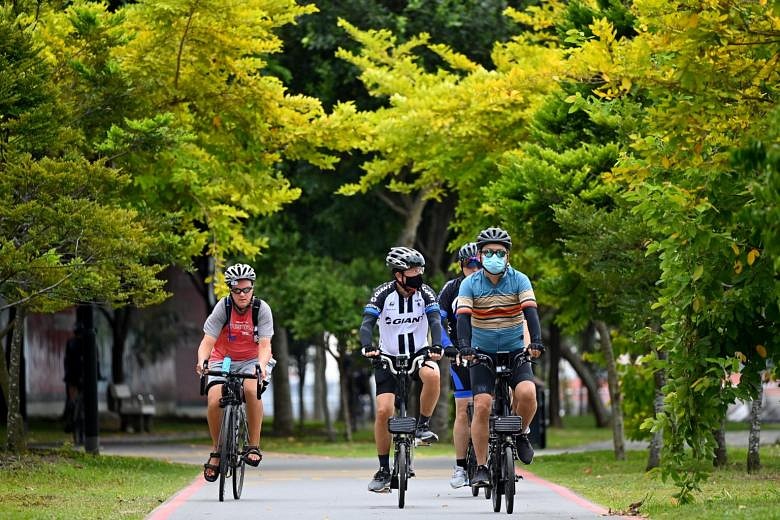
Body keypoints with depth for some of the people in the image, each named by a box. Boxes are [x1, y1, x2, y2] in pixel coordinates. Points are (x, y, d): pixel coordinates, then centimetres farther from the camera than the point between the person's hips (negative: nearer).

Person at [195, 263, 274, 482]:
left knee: (251, 389, -34)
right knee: (214, 401, -24)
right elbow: (208, 341, -21)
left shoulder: (262, 309, -14)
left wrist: (261, 365, -42)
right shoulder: (223, 307, -16)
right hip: (222, 360, 1)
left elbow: (265, 345, -21)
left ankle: (254, 446, -22)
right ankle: (216, 450, -1)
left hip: (250, 361, -1)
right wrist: (201, 361, -41)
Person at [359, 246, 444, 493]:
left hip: (419, 353, 0)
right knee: (383, 411, -13)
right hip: (388, 357, 0)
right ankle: (384, 470, 2)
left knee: (432, 375, -35)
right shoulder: (383, 294, -13)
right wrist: (368, 347, -42)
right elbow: (367, 324, -22)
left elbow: (435, 321, -21)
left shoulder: (425, 293, -10)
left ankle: (423, 426, -12)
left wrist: (436, 346, -40)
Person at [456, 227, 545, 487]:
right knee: (482, 406, -14)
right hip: (482, 353, 0)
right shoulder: (470, 284, -7)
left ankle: (521, 433, 5)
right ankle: (481, 468, -5)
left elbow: (530, 311, -19)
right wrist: (465, 346, -35)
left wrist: (536, 342, -35)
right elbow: (463, 317, -18)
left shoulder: (519, 280, -7)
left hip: (516, 351, 0)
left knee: (526, 393, -25)